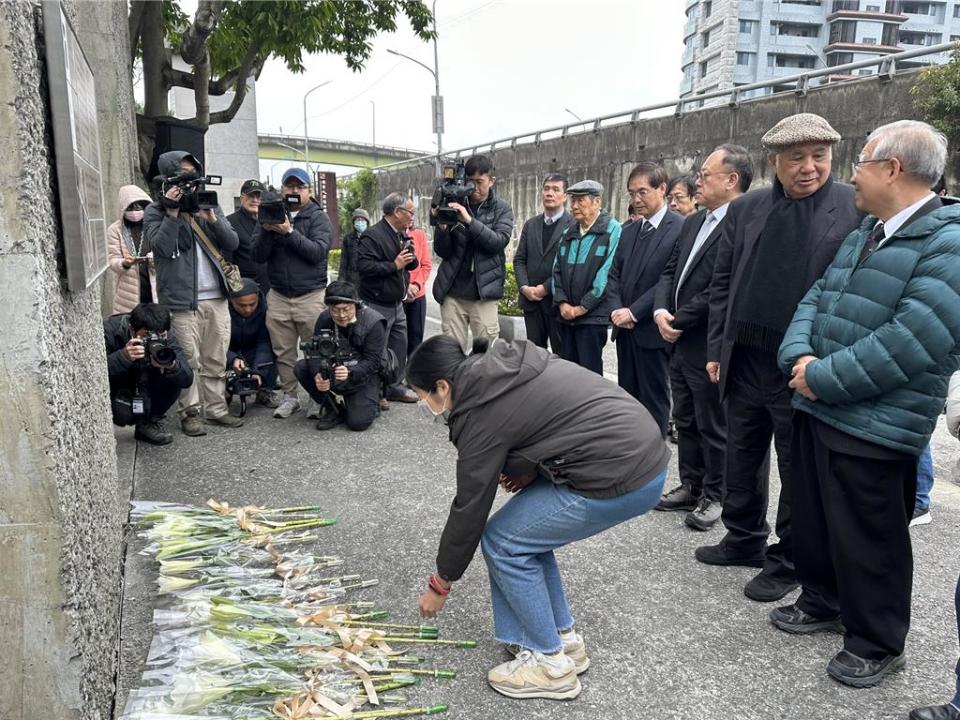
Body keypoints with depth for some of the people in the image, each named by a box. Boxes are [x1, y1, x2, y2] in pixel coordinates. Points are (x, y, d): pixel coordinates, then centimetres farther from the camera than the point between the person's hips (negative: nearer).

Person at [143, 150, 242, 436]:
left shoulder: (208, 205, 16)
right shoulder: (156, 212, 3)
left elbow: (232, 243, 6)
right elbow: (162, 247, -12)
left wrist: (212, 219, -9)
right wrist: (172, 213, -15)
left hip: (216, 297, 5)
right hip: (182, 300, -4)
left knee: (216, 360, 8)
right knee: (189, 361, -4)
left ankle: (216, 409, 16)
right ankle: (190, 413, 7)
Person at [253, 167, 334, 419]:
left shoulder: (319, 218, 2)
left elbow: (317, 252, -14)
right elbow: (259, 255, 1)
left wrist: (289, 231, -21)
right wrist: (267, 231, -15)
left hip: (311, 295, -3)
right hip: (278, 296, 3)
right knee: (283, 351, 7)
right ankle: (289, 396, 19)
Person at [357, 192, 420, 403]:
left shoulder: (402, 235, 13)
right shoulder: (372, 236, -16)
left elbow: (412, 265, 21)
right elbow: (363, 266, -26)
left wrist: (411, 258, -3)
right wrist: (394, 265, -22)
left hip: (397, 304, 9)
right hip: (378, 305, -9)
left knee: (399, 346, 14)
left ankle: (394, 387, 27)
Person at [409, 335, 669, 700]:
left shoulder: (480, 414, -13)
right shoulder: (507, 363, 11)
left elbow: (469, 508, -4)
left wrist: (440, 585, 10)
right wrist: (530, 470, 7)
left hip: (622, 477, -10)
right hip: (643, 449, 10)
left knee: (502, 540, 1)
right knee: (524, 530, 17)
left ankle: (550, 662, 12)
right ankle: (564, 637, 27)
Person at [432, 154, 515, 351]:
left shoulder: (502, 208, 4)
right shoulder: (454, 205, 4)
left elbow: (499, 242, -12)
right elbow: (442, 252, 3)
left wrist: (469, 220, -23)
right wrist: (442, 227, -17)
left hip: (484, 292, -1)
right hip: (452, 291, 1)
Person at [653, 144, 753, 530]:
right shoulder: (693, 222, 12)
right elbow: (670, 272, 13)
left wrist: (679, 320, -15)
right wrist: (661, 311, -4)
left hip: (709, 346, -9)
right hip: (680, 343, 9)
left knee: (713, 426, 7)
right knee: (686, 422, 19)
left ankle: (715, 496, 23)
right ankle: (691, 486, 34)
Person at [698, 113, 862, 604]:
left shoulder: (858, 209, -7)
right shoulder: (744, 210, 5)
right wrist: (717, 349, 6)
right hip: (745, 360, 4)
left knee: (798, 470, 11)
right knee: (741, 459, 18)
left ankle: (788, 560, 29)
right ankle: (744, 539, 39)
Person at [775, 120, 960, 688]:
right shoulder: (863, 235, 14)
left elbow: (912, 341, -25)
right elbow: (817, 299, 10)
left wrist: (823, 376, -19)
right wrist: (800, 356, -9)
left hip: (874, 426, -8)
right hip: (817, 409, 9)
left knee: (868, 539, 7)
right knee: (812, 518, 21)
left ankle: (877, 643, 28)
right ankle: (823, 603, 42)